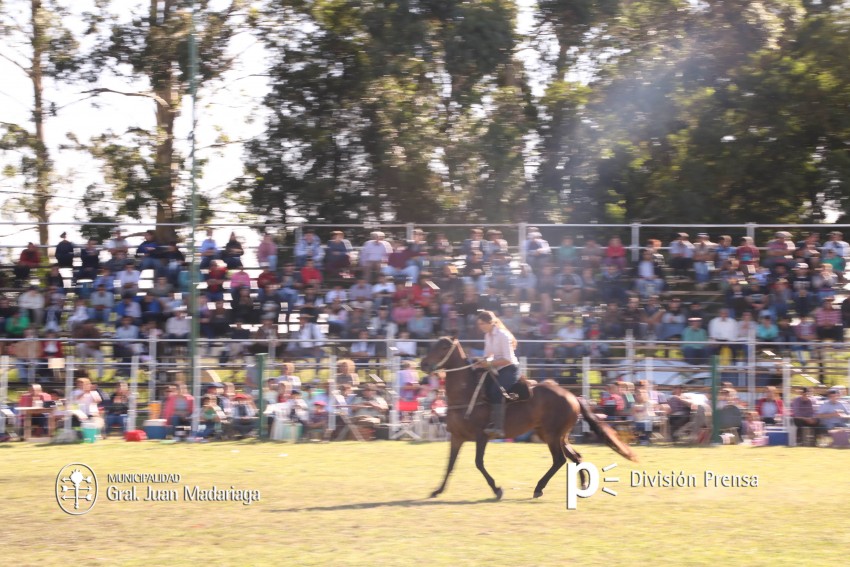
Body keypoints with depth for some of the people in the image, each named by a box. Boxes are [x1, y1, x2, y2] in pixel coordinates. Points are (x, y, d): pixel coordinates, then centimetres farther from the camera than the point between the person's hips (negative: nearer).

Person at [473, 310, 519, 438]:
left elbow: (508, 359, -20)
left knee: (496, 391, -30)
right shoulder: (488, 336, 8)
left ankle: (498, 427, -38)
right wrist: (483, 362, -5)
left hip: (509, 369, -10)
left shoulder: (502, 336, -17)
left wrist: (490, 363, -23)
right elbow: (488, 355, 16)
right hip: (498, 370, 10)